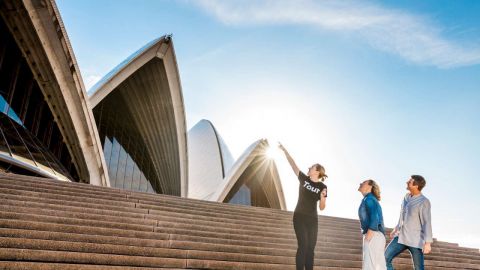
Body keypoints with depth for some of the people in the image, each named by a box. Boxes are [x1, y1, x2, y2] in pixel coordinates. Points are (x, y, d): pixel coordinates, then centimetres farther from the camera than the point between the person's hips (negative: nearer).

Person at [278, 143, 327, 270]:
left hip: (312, 219, 2)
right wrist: (284, 150, -1)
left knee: (311, 247, 2)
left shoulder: (322, 187, 1)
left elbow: (321, 208, 0)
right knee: (303, 245, -11)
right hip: (299, 217, -2)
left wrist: (322, 197, -20)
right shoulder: (304, 179, 2)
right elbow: (293, 163, 1)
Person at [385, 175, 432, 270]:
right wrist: (396, 229, 26)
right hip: (401, 237, 7)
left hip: (415, 240, -7)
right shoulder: (407, 197, 9)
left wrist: (428, 243, -25)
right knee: (385, 258, -3)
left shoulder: (424, 202, -14)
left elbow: (427, 223, -19)